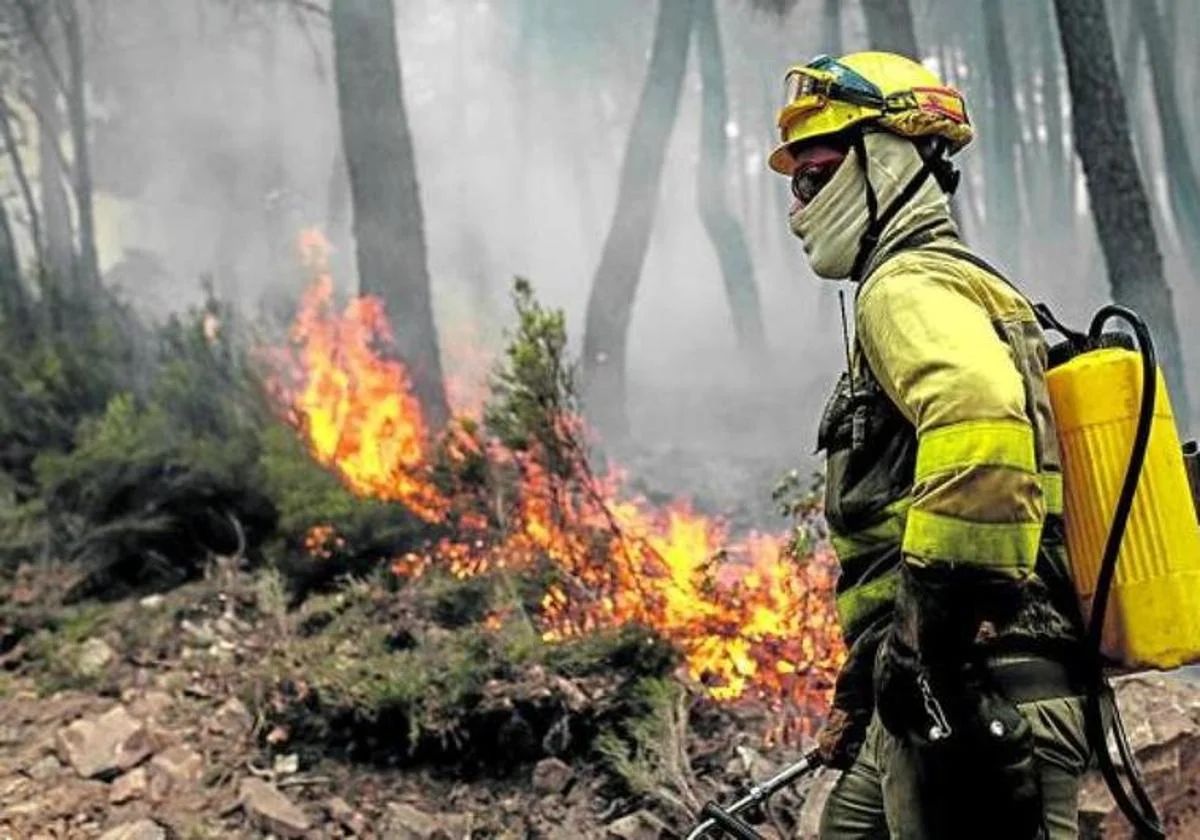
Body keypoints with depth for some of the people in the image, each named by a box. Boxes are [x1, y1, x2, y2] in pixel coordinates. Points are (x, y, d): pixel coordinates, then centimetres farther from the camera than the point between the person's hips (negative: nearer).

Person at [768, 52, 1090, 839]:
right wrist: (860, 688, 29)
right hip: (947, 702, 11)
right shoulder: (973, 289, 25)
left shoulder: (910, 284, -7)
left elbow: (979, 418, -31)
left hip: (977, 698, -11)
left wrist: (932, 642, -27)